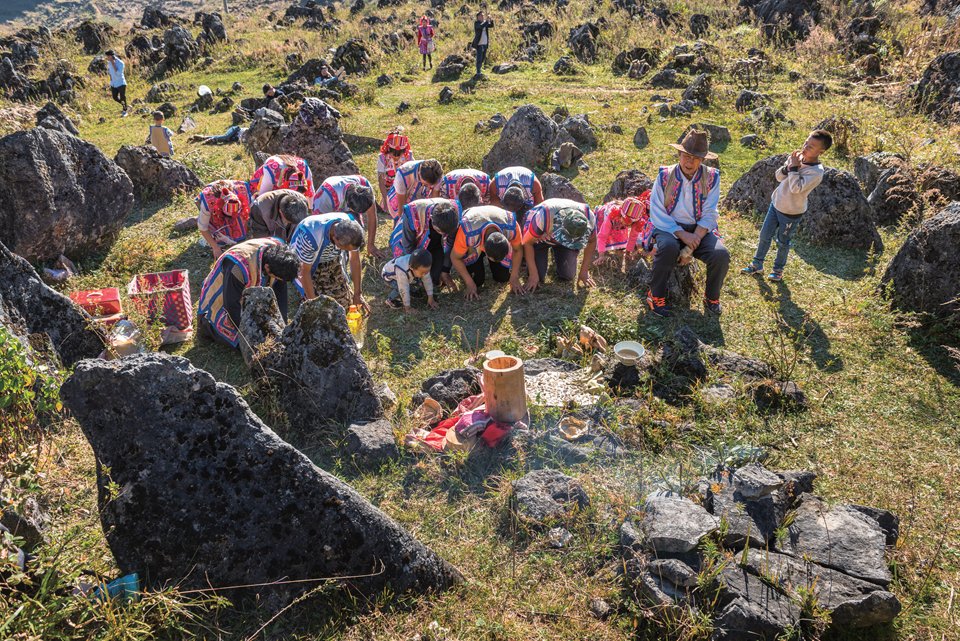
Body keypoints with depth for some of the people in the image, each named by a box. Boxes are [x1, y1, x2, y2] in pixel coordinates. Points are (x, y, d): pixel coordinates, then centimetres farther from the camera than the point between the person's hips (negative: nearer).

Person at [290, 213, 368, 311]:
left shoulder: (352, 228, -28)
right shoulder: (311, 236, -43)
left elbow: (355, 259, -12)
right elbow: (305, 272, -29)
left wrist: (357, 294, -8)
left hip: (330, 260, 5)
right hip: (305, 262, -4)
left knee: (344, 302, -1)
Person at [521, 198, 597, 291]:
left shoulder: (588, 218, -33)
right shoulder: (544, 216, -43)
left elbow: (592, 242, -11)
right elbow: (527, 242, -28)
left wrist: (584, 271, -10)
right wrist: (533, 274, -26)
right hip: (540, 238, -3)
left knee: (567, 275, -9)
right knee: (538, 276, -14)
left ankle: (557, 254, 23)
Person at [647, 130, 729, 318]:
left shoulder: (711, 177, -2)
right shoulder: (665, 176, -6)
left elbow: (709, 215, -6)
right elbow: (657, 213, -10)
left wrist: (695, 239, -22)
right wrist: (682, 234, -20)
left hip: (699, 229, 2)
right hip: (669, 228, -2)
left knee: (721, 254, -26)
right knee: (669, 247, -37)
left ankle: (711, 298, 3)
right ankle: (656, 296, -15)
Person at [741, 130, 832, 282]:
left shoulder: (816, 171, -24)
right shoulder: (796, 158, -4)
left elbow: (796, 188, -33)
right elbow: (778, 177, 0)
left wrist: (794, 168, -28)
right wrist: (787, 167, -19)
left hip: (791, 212, -6)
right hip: (776, 204, 6)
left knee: (782, 242, 10)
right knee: (764, 235, 12)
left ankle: (778, 269, 30)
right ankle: (757, 264, 28)